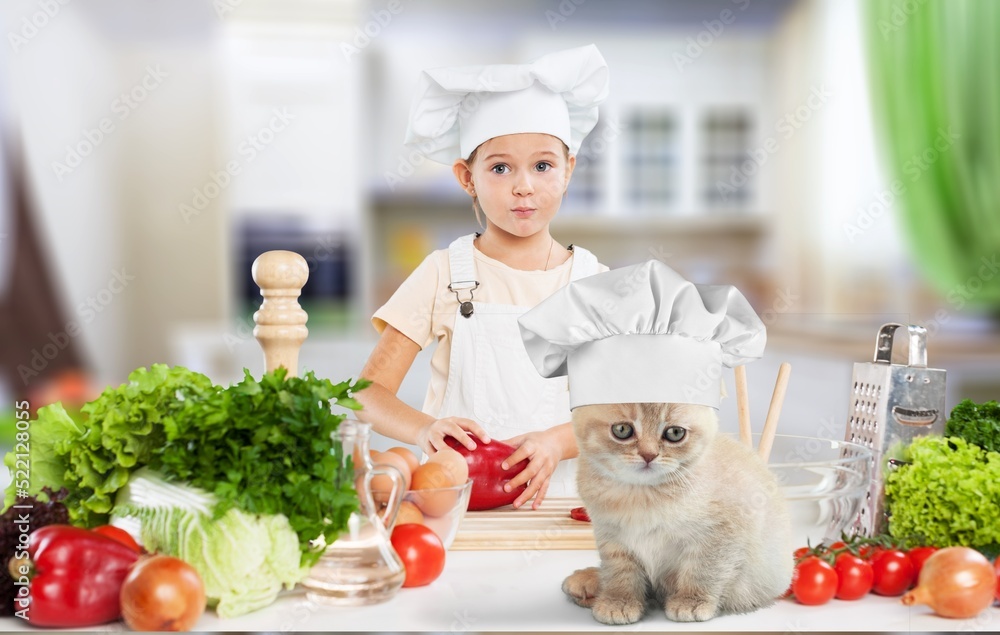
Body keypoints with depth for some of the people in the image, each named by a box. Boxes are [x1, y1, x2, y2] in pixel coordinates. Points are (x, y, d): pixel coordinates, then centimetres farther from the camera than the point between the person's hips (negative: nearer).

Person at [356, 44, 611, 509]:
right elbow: (370, 393, -1)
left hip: (559, 494, 1)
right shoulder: (444, 275, 2)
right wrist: (425, 429, -22)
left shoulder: (592, 280, 6)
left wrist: (556, 442, -18)